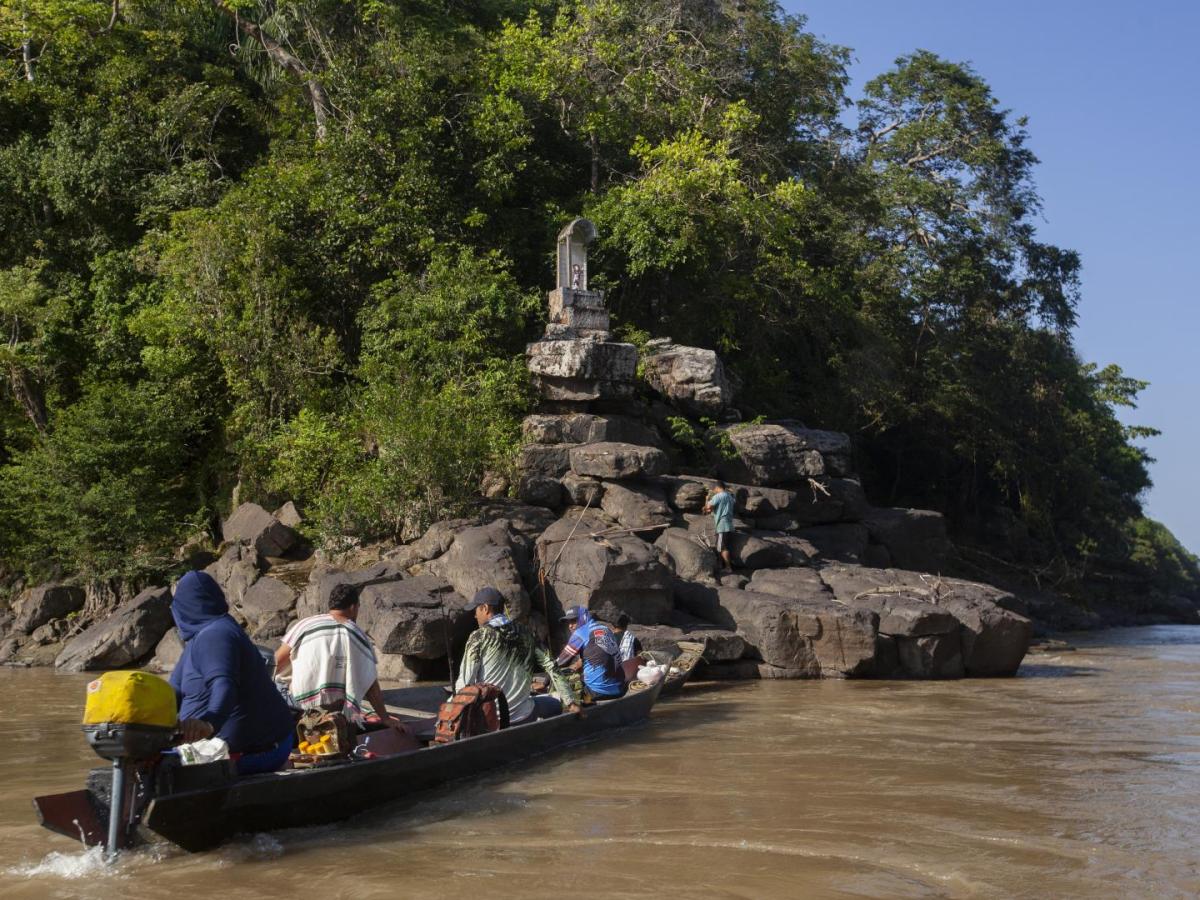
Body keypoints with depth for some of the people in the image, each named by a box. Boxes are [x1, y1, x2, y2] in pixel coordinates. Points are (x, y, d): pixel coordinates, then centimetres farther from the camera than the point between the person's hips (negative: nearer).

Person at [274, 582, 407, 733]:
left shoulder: (306, 625, 0)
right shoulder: (360, 637, 2)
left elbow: (277, 664, 5)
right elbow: (372, 686, 4)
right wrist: (385, 718, 13)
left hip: (301, 704, -1)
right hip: (339, 708, 1)